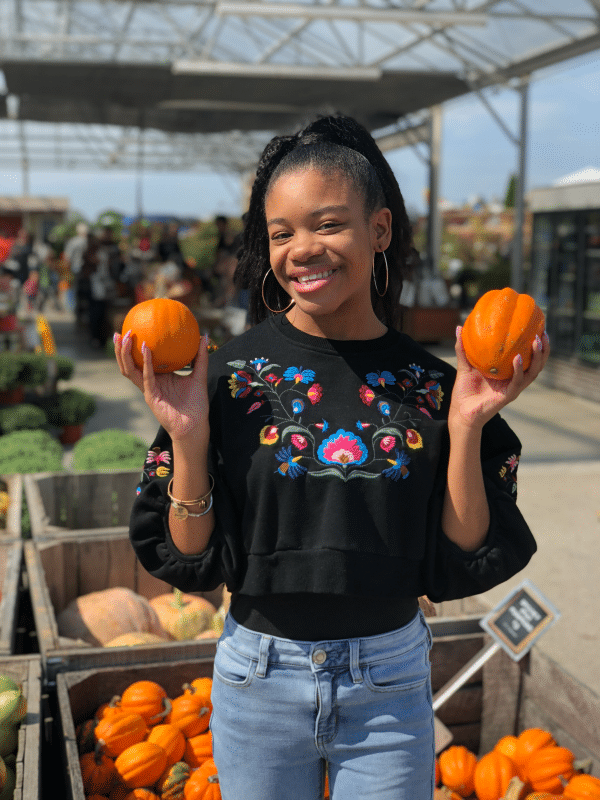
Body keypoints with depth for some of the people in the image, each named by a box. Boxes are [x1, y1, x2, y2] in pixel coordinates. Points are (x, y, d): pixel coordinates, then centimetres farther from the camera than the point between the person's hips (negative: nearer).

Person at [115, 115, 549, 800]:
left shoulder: (430, 384, -7)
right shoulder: (228, 374, -10)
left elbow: (460, 565, -6)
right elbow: (191, 561, -7)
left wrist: (467, 426, -16)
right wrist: (187, 436, -20)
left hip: (391, 686, 1)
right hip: (259, 683, 0)